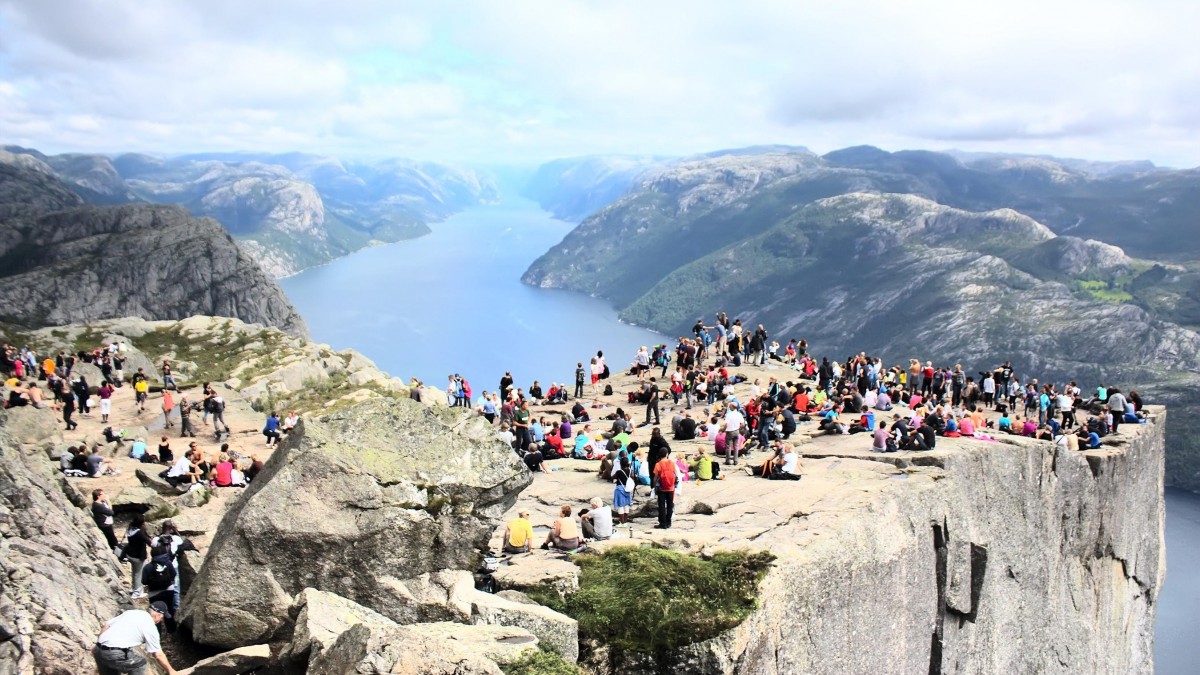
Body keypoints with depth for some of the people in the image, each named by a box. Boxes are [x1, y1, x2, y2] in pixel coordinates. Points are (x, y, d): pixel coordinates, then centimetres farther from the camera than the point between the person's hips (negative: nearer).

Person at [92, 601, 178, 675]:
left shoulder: (130, 612, 20)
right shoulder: (150, 627, 2)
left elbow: (106, 625, 20)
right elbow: (158, 655, 5)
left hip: (98, 650, 7)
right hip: (116, 655, -7)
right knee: (139, 663, 16)